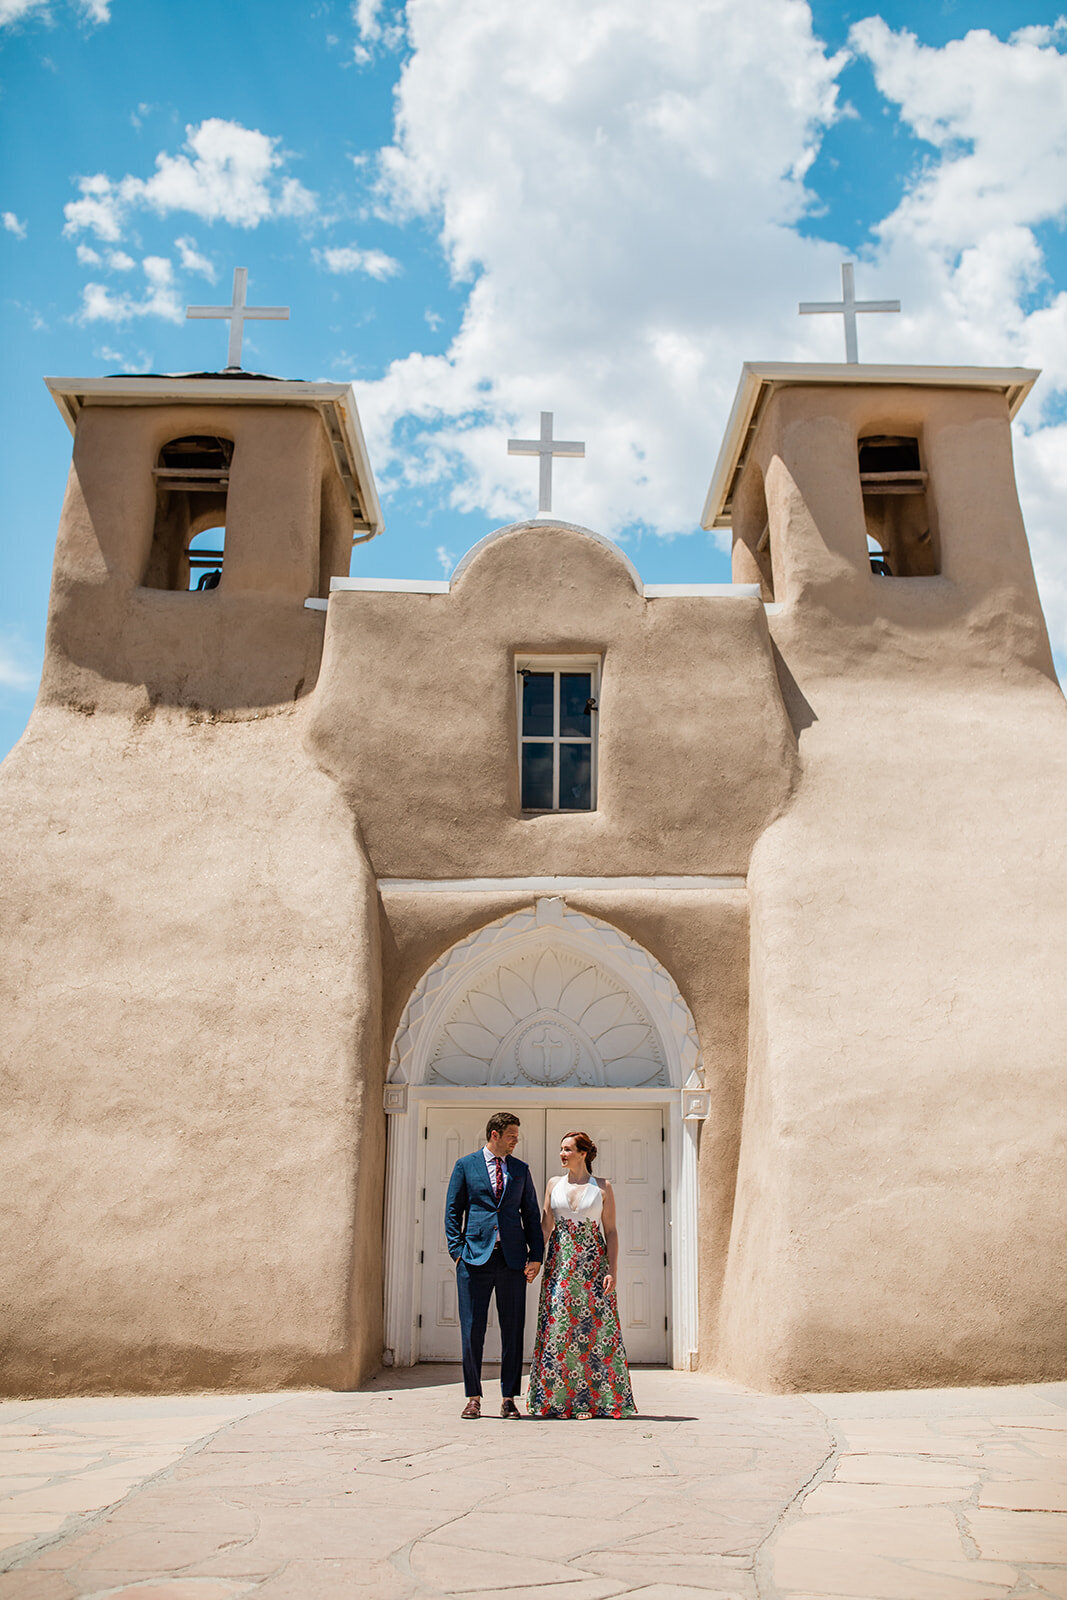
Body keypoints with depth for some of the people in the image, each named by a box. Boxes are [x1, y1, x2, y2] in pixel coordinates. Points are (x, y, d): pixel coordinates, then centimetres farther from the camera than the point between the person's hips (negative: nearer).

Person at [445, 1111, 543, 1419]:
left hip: (512, 1258, 2)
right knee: (472, 1330, 0)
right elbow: (453, 1211, 5)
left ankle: (508, 1399, 12)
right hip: (476, 1257, -2)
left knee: (513, 1330, 3)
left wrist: (536, 1255, 4)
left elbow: (531, 1214, 14)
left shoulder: (520, 1169, 13)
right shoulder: (465, 1165, 6)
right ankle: (473, 1397, 11)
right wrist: (458, 1251, -5)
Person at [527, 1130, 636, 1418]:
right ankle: (556, 1398, 7)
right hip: (559, 1262, 2)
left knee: (594, 1327, -3)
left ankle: (593, 1399, 6)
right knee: (557, 1326, -1)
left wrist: (613, 1270, -8)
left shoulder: (603, 1187, 2)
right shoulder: (554, 1184, 9)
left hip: (593, 1263, -2)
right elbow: (545, 1225, 10)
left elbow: (611, 1231, 1)